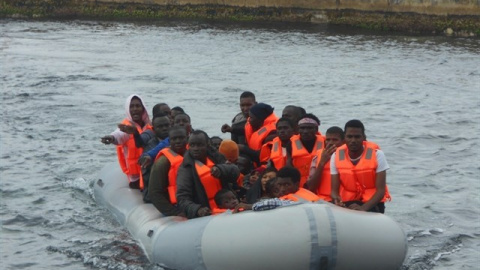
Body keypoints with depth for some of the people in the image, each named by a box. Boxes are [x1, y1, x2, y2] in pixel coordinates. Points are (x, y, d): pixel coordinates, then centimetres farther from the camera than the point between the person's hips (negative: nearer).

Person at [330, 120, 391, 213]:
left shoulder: (377, 155, -10)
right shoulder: (336, 156, -4)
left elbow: (381, 190, -14)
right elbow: (334, 190, -5)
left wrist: (364, 208, -31)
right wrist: (336, 199, -31)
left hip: (372, 203, -2)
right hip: (347, 203, 2)